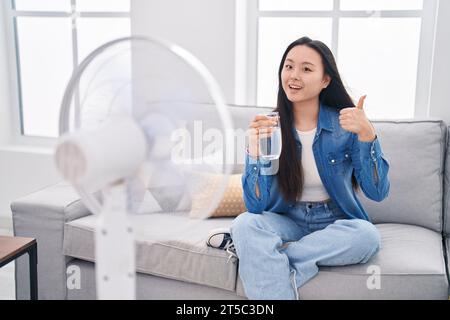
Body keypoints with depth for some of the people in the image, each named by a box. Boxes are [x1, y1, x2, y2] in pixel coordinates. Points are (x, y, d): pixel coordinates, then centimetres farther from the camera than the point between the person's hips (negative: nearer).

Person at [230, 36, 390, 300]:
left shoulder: (347, 124, -9)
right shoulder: (270, 127, -8)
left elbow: (377, 192, -15)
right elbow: (256, 206, -13)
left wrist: (367, 135, -27)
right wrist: (255, 151, -27)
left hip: (336, 224, 1)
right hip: (288, 222, 0)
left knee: (368, 236, -31)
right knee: (245, 224, -29)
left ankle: (268, 260, -19)